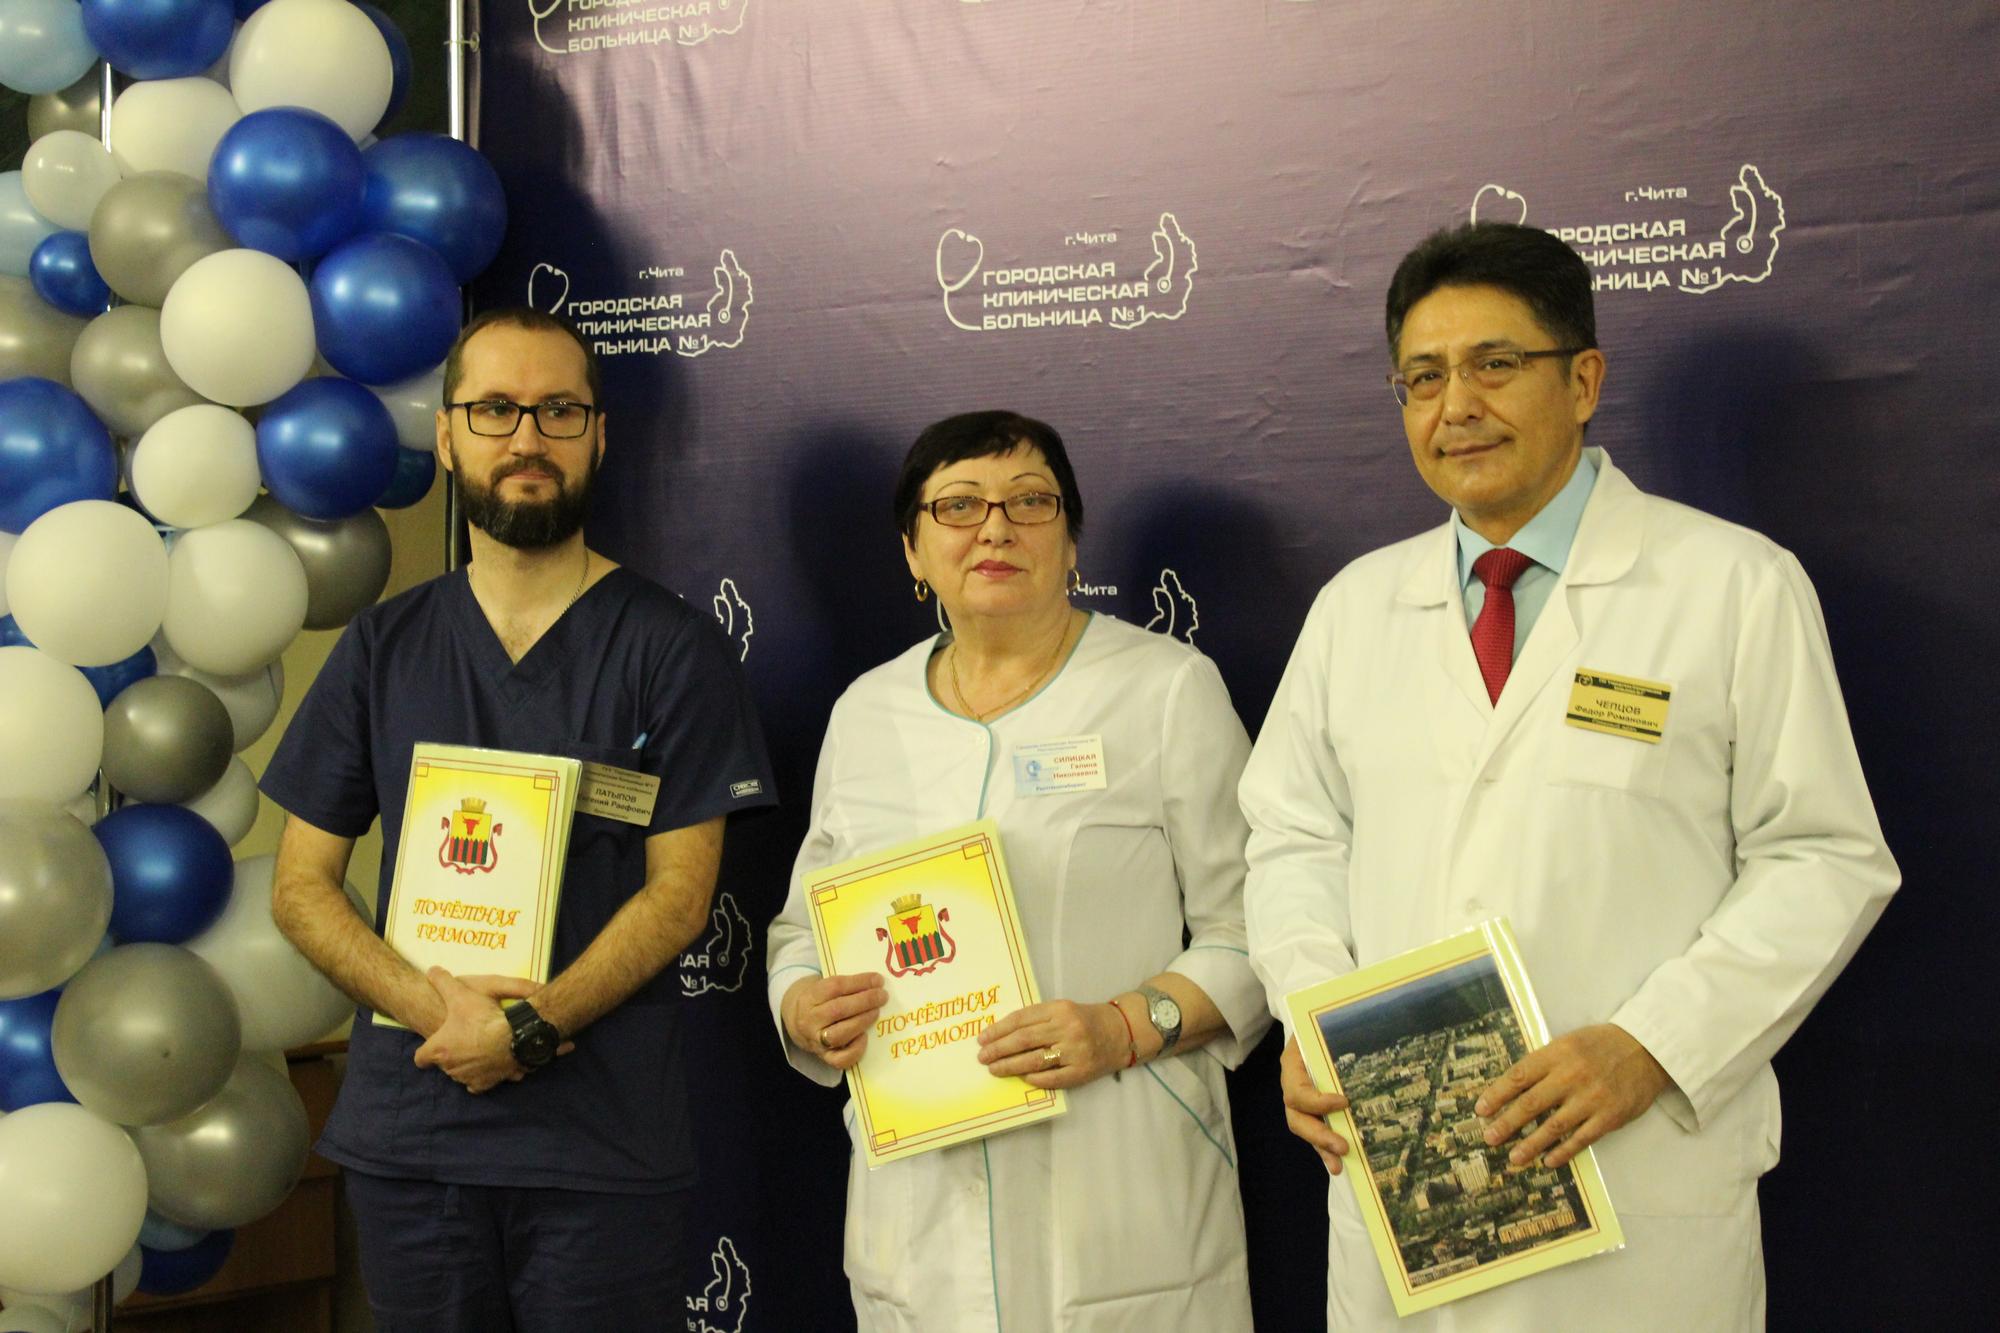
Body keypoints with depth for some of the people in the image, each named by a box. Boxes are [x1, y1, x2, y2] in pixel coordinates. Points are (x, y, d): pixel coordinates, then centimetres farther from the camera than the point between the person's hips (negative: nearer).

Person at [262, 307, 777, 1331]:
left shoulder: (671, 649, -1)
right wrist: (435, 1004, -12)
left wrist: (529, 1028, -18)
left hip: (603, 1145, -2)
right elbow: (300, 886, 5)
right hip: (406, 1135, 3)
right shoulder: (382, 649, 8)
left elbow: (679, 894, -6)